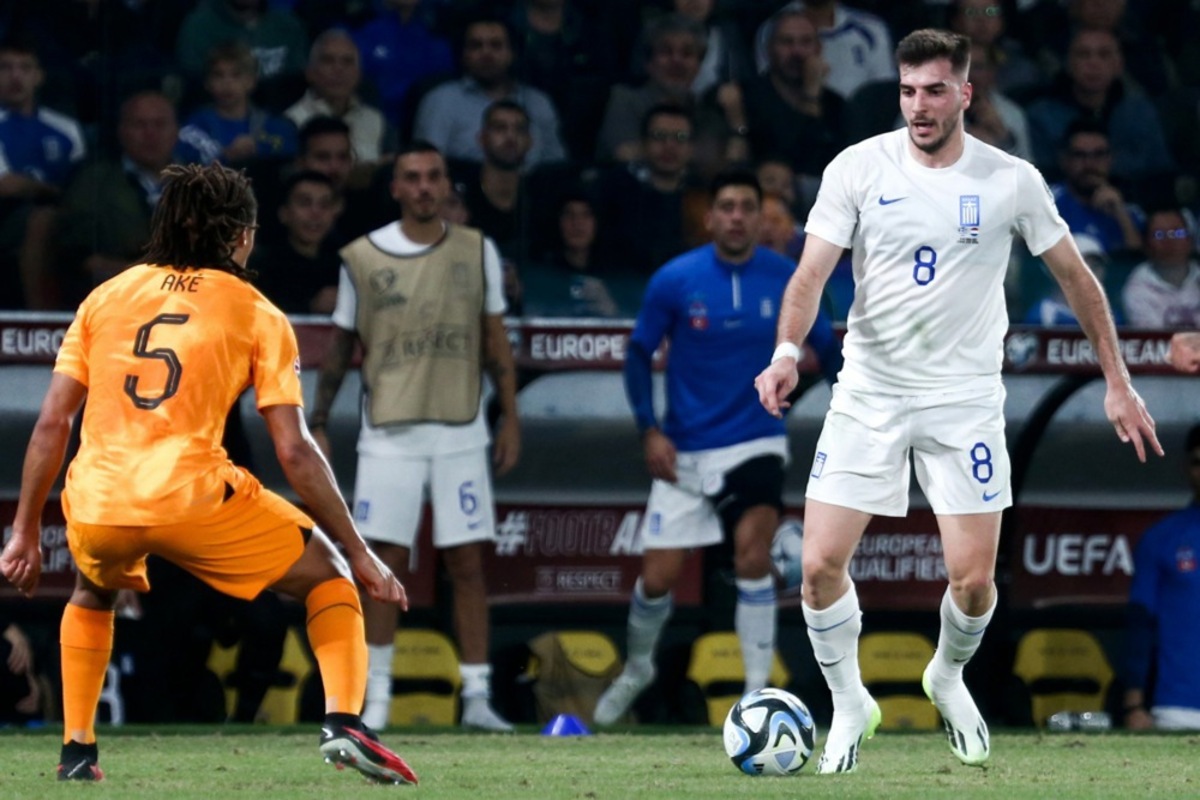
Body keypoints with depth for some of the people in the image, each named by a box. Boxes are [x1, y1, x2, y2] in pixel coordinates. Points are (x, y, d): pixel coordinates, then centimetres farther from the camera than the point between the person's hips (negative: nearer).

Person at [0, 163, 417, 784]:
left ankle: (76, 751, 28)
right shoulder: (257, 316, 10)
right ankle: (342, 721, -6)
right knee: (328, 577, 15)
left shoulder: (105, 297, 18)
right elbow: (294, 452, 3)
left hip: (96, 508, 4)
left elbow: (52, 422, 13)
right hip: (193, 499, -4)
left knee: (90, 597, 37)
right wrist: (361, 556, 9)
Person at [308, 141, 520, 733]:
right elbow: (340, 346, 9)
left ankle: (477, 696, 5)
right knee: (385, 561, -5)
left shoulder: (477, 252, 5)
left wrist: (510, 418, 5)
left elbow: (495, 342, 10)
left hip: (460, 431, 1)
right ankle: (375, 696, 0)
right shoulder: (362, 257, 2)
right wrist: (317, 424, 5)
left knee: (467, 563, 1)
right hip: (389, 433, -1)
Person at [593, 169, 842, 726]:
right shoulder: (674, 280, -8)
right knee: (657, 577, 3)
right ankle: (637, 668, 34)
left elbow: (828, 350, 6)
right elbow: (639, 353, 2)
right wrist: (650, 430, -9)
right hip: (685, 451, 1)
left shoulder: (788, 281, -6)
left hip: (755, 444, -1)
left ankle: (758, 692, -15)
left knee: (753, 554, -23)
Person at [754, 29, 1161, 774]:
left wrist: (1119, 384, 6)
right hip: (868, 395, 0)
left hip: (965, 400, 0)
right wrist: (789, 350, -30)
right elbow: (812, 272, -11)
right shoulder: (859, 168, -6)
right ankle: (850, 706, 16)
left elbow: (1076, 278, 6)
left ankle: (948, 678, 30)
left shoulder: (1011, 181, -5)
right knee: (821, 564, -8)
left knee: (974, 580, -3)